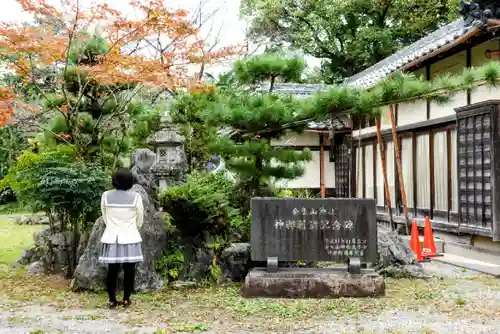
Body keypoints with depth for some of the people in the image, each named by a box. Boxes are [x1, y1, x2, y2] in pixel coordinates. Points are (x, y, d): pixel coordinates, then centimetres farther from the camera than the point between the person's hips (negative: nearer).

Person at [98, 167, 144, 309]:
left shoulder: (106, 196, -3)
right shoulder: (136, 197, -8)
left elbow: (105, 218, 7)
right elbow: (139, 220, 3)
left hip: (112, 238, 2)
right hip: (130, 238, -2)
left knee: (112, 270, 7)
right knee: (129, 270, 7)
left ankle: (112, 301, 10)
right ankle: (126, 299, 11)